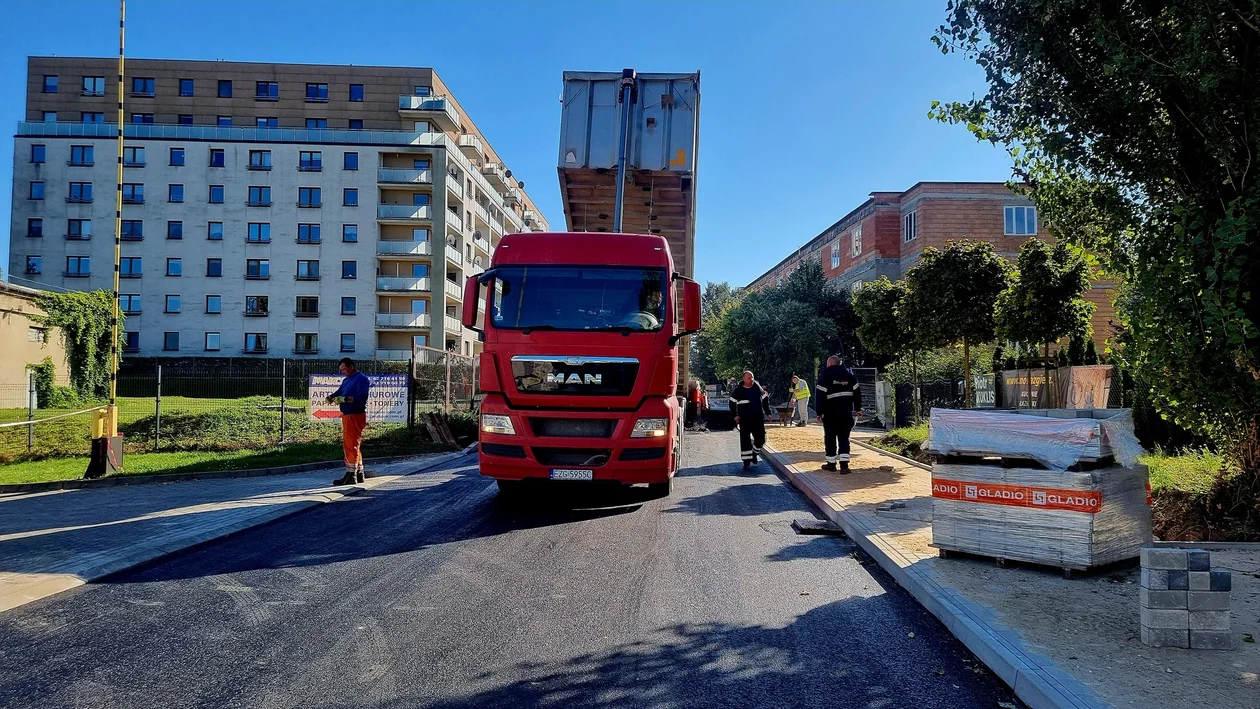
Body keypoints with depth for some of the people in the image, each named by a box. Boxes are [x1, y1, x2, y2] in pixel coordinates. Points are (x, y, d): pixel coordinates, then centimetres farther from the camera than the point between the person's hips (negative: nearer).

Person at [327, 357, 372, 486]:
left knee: (351, 445, -9)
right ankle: (359, 474, 23)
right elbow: (339, 392, 17)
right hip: (347, 416, 10)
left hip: (356, 416, -10)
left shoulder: (361, 379, -10)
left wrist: (344, 399, -29)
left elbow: (362, 396, -23)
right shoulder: (346, 380, 20)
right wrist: (331, 397, -5)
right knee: (352, 445, 15)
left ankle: (351, 475, -7)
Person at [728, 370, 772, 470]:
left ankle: (754, 453, 31)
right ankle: (746, 461, 2)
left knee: (760, 439, 3)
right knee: (745, 440, -5)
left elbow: (765, 400, 15)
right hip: (744, 419, -3)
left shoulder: (757, 388, 5)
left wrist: (768, 412, 11)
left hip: (758, 418, 3)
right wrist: (735, 415, -2)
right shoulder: (738, 391, -3)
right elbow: (732, 403, 5)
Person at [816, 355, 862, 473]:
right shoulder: (849, 374, 9)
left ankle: (831, 463, 13)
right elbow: (857, 392, 8)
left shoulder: (825, 375, -5)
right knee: (844, 437, 5)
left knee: (830, 437, 8)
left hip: (830, 412, -3)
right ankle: (844, 464, -7)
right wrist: (857, 409, 14)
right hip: (846, 411, 3)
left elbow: (821, 395, -10)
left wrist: (819, 412, -6)